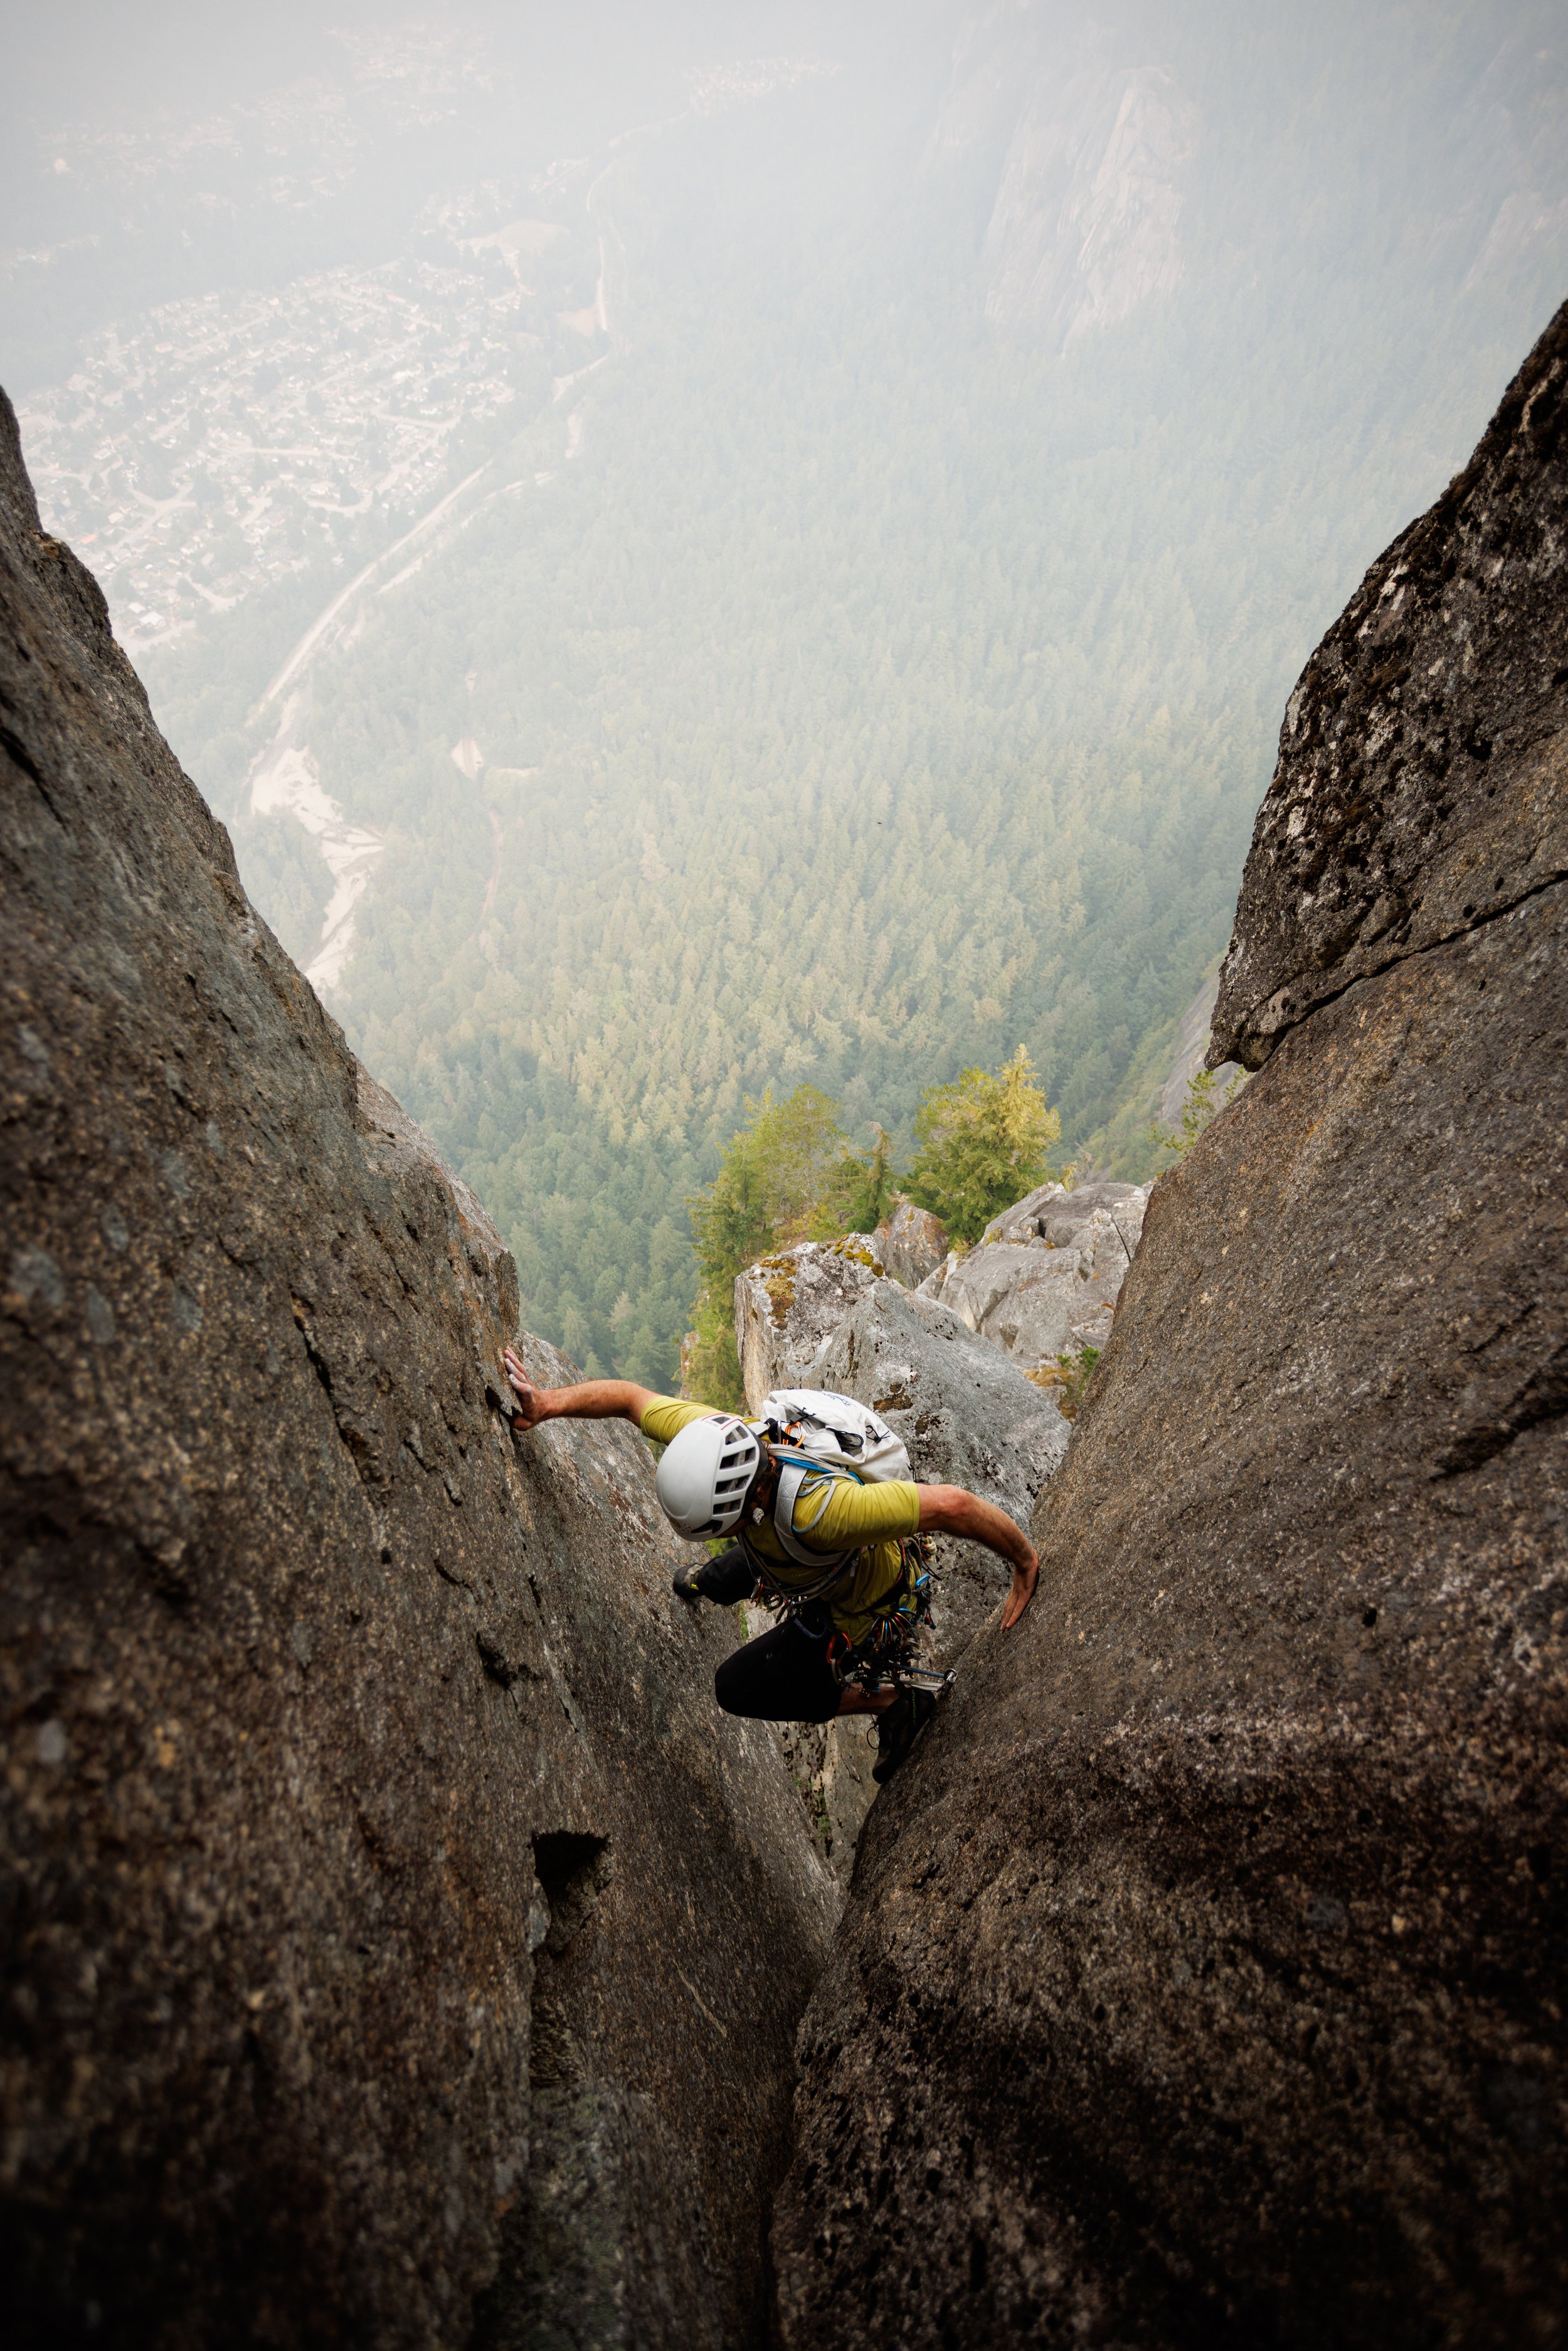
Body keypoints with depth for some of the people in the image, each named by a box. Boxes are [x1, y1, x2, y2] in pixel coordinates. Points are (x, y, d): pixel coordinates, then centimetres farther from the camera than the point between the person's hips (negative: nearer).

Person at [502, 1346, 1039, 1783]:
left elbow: (951, 1504, -46)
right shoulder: (717, 1441, -33)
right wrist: (546, 1403, -31)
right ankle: (721, 1582, 70)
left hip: (856, 1605, -6)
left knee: (738, 1687, 4)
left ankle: (893, 1704, 15)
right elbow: (630, 1397, -18)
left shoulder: (820, 1509, -51)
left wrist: (1026, 1562, -32)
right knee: (716, 1583, 30)